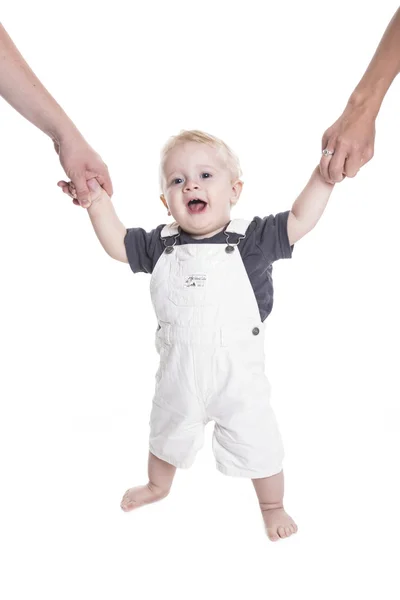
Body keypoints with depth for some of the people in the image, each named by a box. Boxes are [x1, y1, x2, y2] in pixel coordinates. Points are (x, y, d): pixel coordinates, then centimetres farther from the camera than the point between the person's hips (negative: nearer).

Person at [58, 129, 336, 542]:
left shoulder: (251, 239, -13)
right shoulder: (162, 244, -5)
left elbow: (299, 221, -14)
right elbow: (118, 245, 5)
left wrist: (324, 173, -23)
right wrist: (98, 203, -6)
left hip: (238, 374, -3)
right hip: (179, 373, 4)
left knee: (257, 445, 11)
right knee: (166, 433, 27)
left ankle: (272, 506, 41)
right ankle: (158, 486, 59)